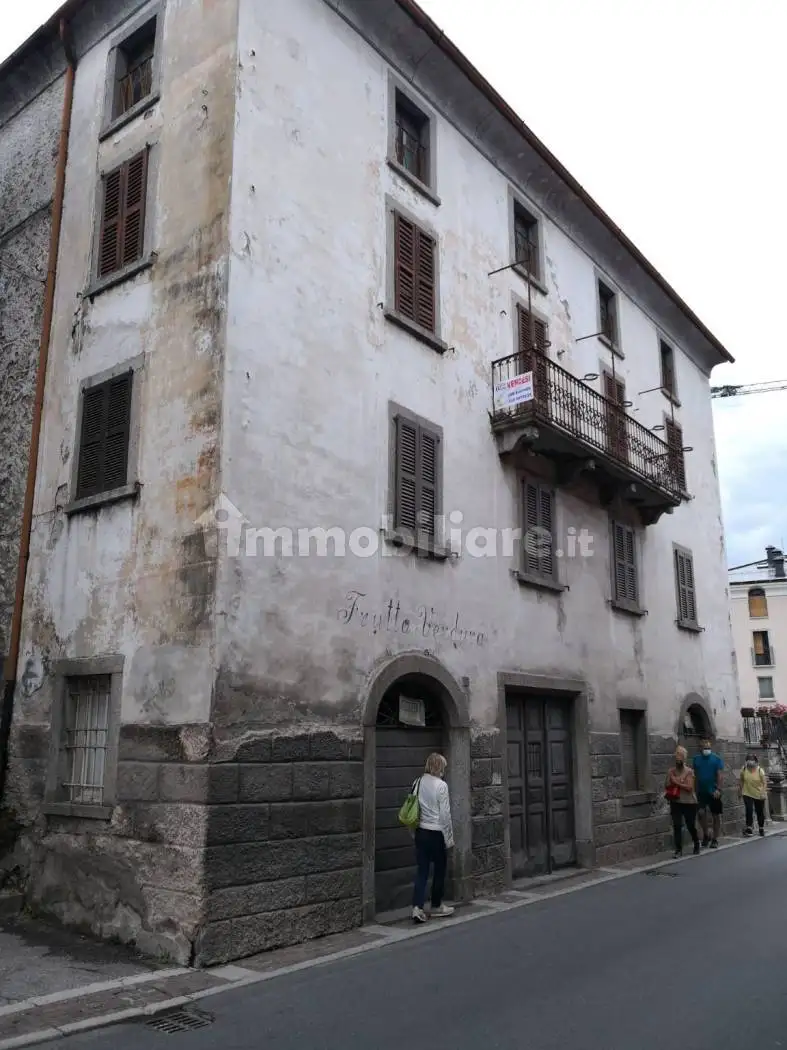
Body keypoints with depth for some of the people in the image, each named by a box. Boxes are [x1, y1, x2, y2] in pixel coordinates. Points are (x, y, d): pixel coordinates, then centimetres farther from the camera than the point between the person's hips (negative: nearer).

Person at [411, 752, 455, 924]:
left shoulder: (418, 783, 2)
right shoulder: (441, 785, -13)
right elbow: (445, 814, -12)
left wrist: (414, 832, 15)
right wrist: (449, 838, -4)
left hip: (420, 832, 5)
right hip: (436, 833, -5)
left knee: (422, 870, 7)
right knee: (439, 870, 12)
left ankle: (417, 907, -4)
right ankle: (437, 906, 25)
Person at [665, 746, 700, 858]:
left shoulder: (689, 771, -8)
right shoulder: (671, 771, 4)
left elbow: (690, 787, -18)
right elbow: (666, 785, 5)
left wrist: (677, 783, -19)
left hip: (689, 803, -2)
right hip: (675, 803, 3)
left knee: (691, 826, 10)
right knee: (677, 826, -5)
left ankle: (697, 845, 36)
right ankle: (678, 850, 0)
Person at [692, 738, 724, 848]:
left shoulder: (716, 758, -4)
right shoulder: (696, 759, 6)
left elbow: (720, 775, -9)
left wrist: (718, 789, -18)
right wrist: (695, 789, 9)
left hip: (713, 791, -2)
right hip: (701, 791, 2)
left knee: (716, 815, 5)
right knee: (701, 812, -12)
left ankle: (715, 839, 17)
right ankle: (705, 835, 9)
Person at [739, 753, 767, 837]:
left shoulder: (760, 770, -13)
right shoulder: (744, 769, -6)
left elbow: (764, 782, -15)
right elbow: (741, 781, 6)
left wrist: (764, 793, -26)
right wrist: (739, 791, 10)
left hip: (759, 795, 0)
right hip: (748, 794, 0)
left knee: (760, 812, 13)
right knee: (749, 810, -14)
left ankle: (761, 828, 32)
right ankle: (749, 828, -4)